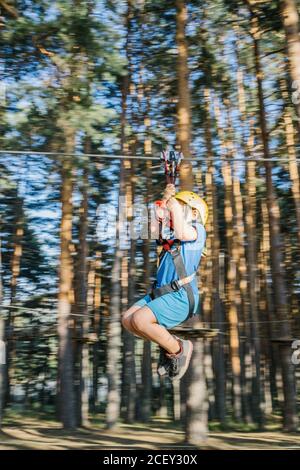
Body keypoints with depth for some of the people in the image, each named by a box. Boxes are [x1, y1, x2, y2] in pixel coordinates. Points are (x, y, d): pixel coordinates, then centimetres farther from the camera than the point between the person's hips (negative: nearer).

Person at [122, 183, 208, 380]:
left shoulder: (198, 229, -1)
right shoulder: (173, 232, 22)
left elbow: (181, 234, -23)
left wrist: (175, 207, -11)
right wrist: (166, 199, 11)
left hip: (181, 297, -8)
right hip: (161, 293, 8)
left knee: (140, 320, -24)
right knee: (127, 320, -1)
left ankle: (178, 349, -2)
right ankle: (168, 342, 12)